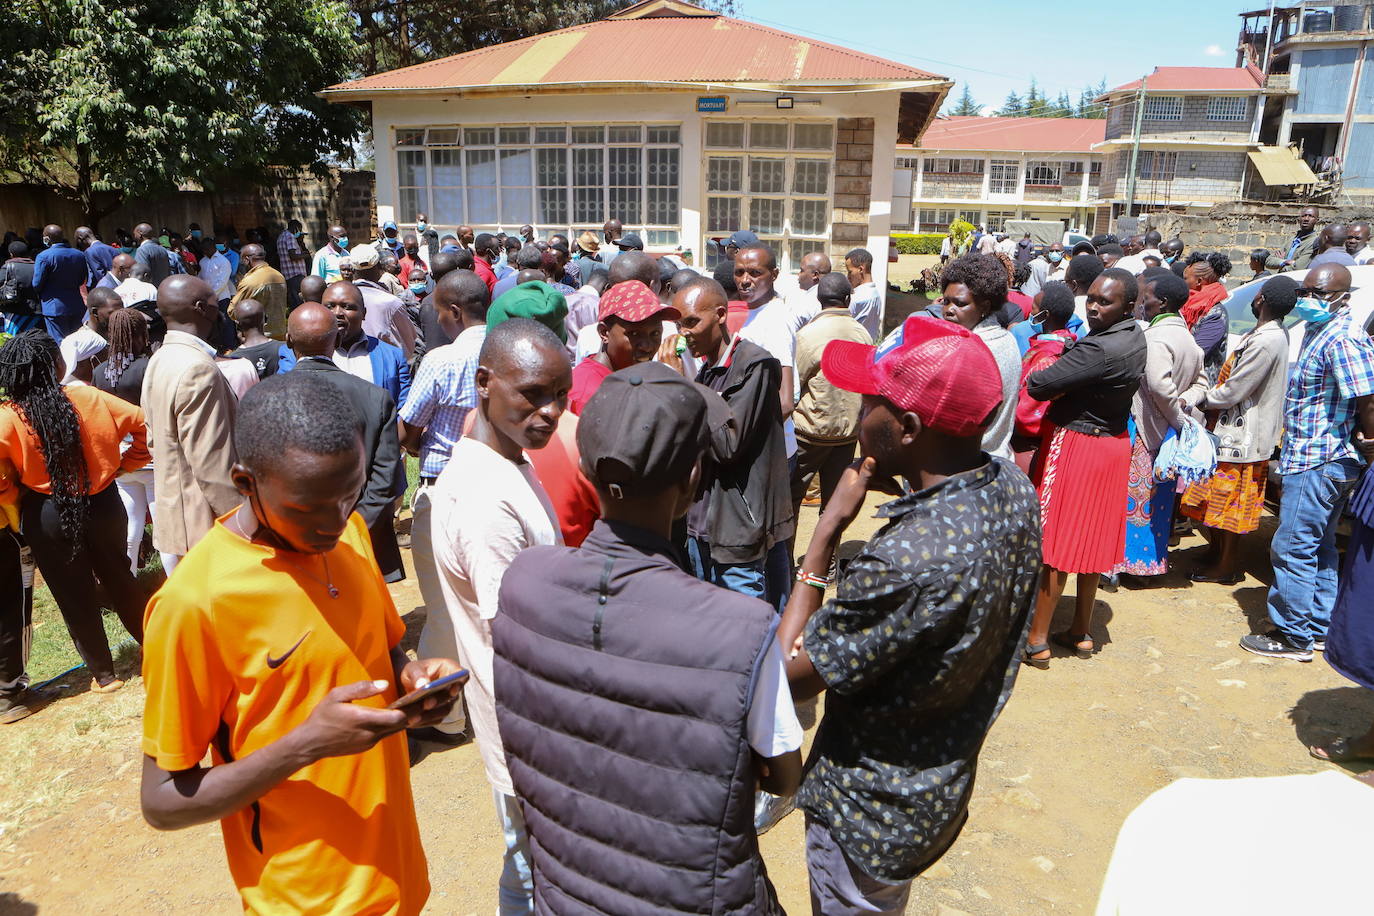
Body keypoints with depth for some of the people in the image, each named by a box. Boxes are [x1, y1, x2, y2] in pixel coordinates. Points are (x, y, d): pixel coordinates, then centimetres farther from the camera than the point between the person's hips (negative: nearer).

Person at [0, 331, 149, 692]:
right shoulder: (88, 398, -9)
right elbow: (142, 423, -8)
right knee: (117, 576, 21)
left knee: (74, 594, 13)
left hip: (47, 516, -1)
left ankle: (103, 674, 23)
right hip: (102, 503, 2)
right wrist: (123, 464, 2)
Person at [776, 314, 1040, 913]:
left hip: (872, 813, -7)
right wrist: (902, 487, -6)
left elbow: (789, 677, -27)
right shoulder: (1012, 486, -12)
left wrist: (826, 531, -25)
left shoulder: (910, 559, -39)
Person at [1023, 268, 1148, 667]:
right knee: (1091, 538, 16)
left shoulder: (1099, 349, -27)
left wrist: (1036, 375, -6)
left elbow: (1038, 386, -27)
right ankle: (1081, 632, 28)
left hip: (1076, 446, -9)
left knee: (1056, 543, 0)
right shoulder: (1135, 336, 3)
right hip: (1114, 443, 9)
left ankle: (1036, 641, 9)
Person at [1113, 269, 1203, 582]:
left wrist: (1177, 415, -19)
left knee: (1135, 494, 0)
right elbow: (1200, 379, 16)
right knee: (1160, 495, 16)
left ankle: (1128, 559, 7)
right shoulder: (1187, 337, 10)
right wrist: (1183, 404, 2)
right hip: (1169, 432, 9)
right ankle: (1155, 556, 25)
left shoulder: (1156, 337, -18)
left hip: (1145, 430, -9)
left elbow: (1158, 383, -31)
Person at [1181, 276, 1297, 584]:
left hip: (1241, 435, -10)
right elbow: (1229, 379, 6)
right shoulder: (1272, 333, 8)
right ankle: (1215, 551, 32)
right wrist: (1190, 397, -5)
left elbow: (1232, 392, -21)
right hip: (1231, 429, 10)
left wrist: (1197, 399, -4)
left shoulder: (1265, 342, -24)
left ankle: (1226, 565, 16)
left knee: (1227, 501, 3)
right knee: (1215, 497, 19)